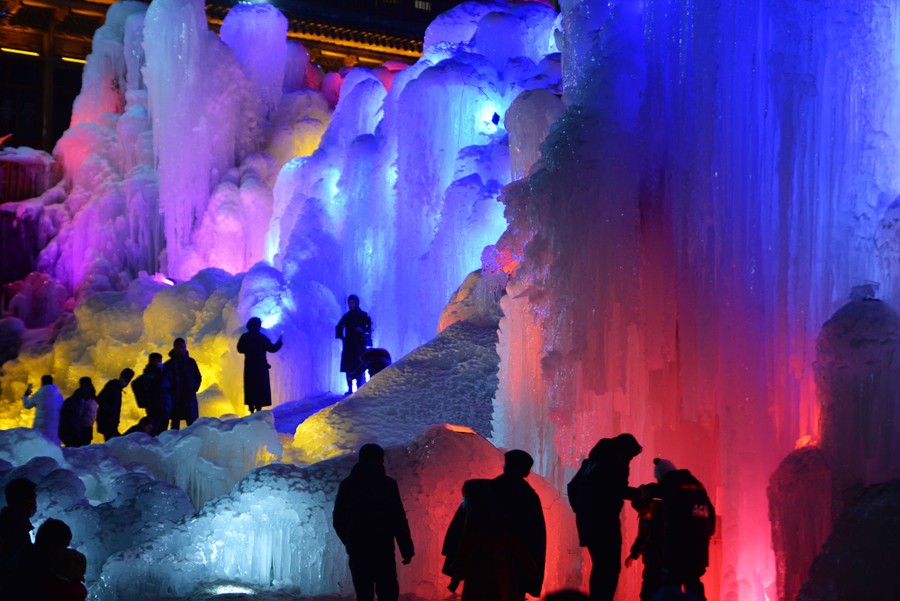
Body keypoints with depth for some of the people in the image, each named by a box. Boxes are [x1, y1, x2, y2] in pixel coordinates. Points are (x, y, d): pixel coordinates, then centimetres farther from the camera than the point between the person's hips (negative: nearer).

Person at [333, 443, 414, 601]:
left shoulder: (347, 484, 7)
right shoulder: (387, 484, -6)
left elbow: (338, 520, 12)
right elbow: (398, 519, -10)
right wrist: (407, 550, -5)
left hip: (357, 550, 4)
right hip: (382, 550, -4)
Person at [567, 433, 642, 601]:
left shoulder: (592, 461, 20)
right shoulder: (616, 461, -5)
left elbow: (573, 486, 22)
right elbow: (619, 490, -15)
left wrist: (580, 509, 23)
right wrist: (640, 493, -1)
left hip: (587, 520, 9)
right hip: (604, 521, -9)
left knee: (600, 567, 15)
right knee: (610, 568, -8)